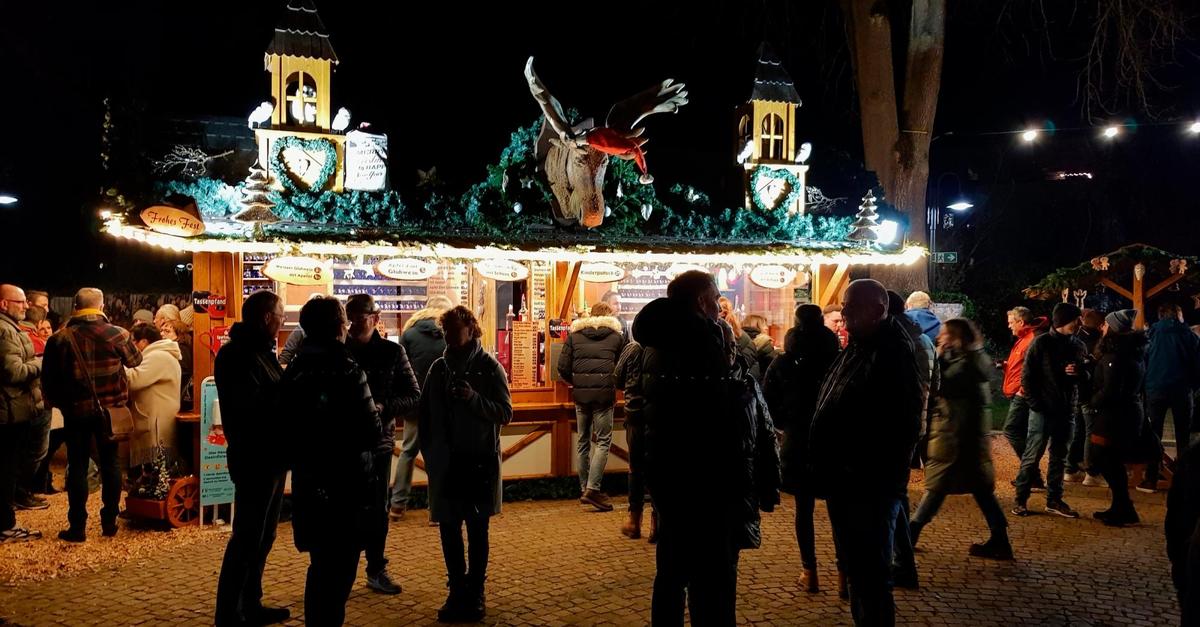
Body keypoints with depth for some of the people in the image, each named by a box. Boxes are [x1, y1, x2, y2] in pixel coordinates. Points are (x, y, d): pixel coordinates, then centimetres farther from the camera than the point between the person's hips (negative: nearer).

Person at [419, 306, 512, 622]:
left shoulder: (489, 367, -4)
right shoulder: (439, 368, 7)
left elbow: (506, 413, -8)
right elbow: (425, 414, 13)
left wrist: (474, 399, -22)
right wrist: (429, 453, 6)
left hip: (480, 461, -3)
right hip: (445, 463, 3)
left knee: (477, 529, 7)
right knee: (448, 527, 8)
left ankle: (475, 593, 18)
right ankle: (457, 591, 21)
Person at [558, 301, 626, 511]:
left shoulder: (574, 336, 10)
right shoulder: (616, 336, 7)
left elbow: (563, 367, 3)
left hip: (581, 395, 3)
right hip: (604, 394, -3)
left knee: (583, 441, 13)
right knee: (603, 441, -1)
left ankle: (584, 489, 18)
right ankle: (592, 489, -13)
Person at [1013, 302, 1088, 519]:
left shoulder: (1078, 346, 8)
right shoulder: (1041, 343, -7)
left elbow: (1086, 376, 15)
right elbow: (1027, 377, -7)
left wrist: (1080, 373, -8)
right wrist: (1036, 404, -12)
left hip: (1065, 410, 5)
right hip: (1043, 410, -5)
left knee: (1059, 458, 11)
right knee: (1032, 456, -3)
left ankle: (1054, 500, 20)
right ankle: (1021, 500, 4)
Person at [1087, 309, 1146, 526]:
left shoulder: (1115, 356, -20)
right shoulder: (1134, 352, 10)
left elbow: (1110, 391, -25)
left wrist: (1091, 403, -6)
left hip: (1115, 416, -10)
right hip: (1130, 412, 10)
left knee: (1105, 460, 0)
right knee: (1113, 461, 16)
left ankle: (1123, 510, 5)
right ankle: (1121, 508, 23)